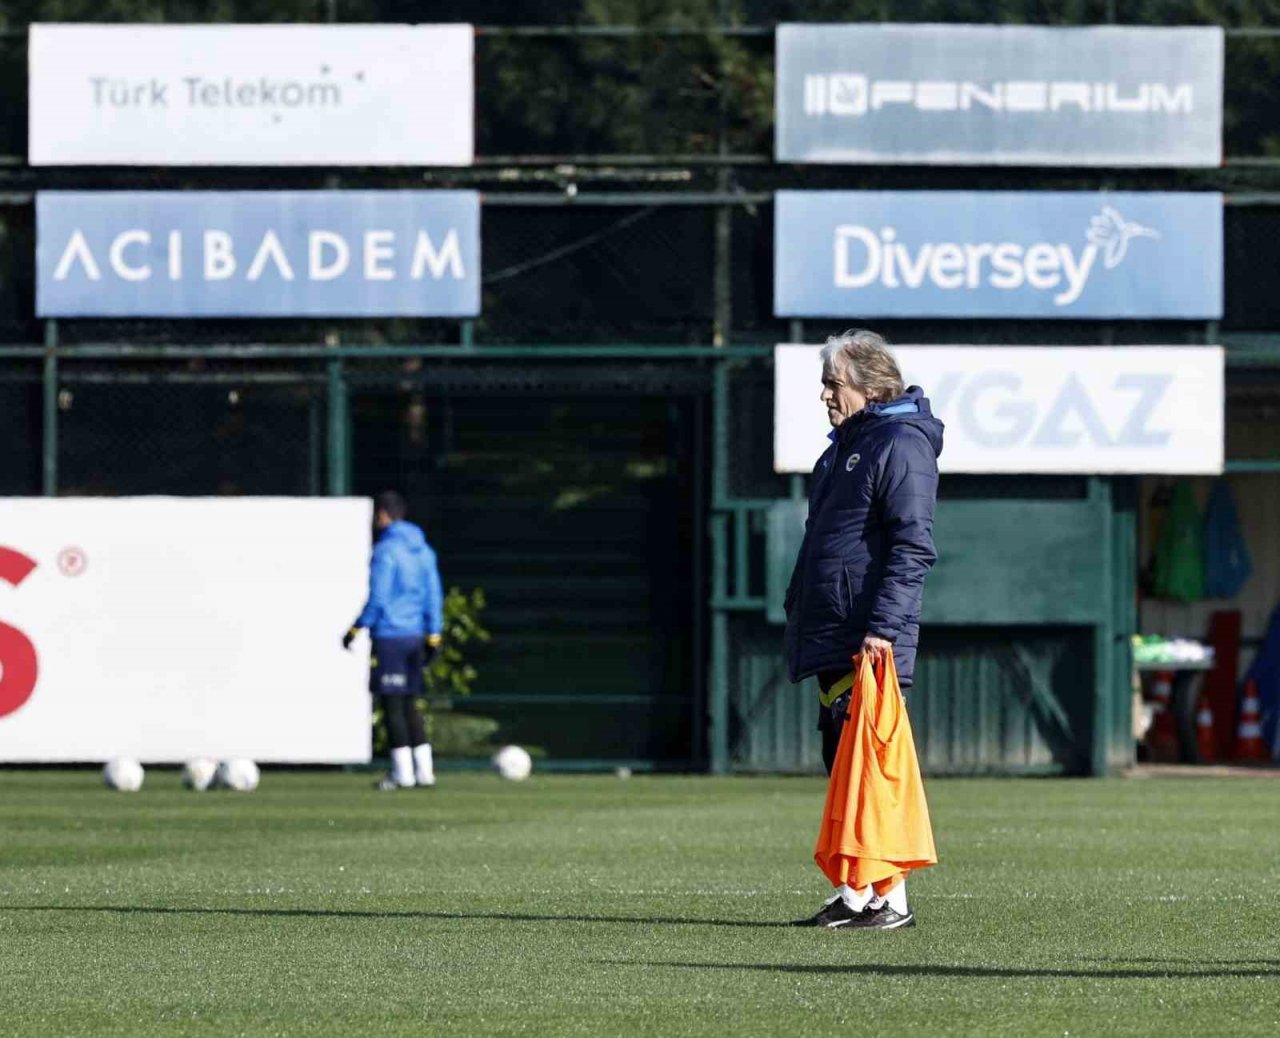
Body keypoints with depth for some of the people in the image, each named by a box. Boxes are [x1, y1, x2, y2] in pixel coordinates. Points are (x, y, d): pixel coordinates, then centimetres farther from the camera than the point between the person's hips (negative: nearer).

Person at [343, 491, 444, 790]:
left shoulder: (385, 550, -10)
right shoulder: (423, 550, 13)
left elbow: (378, 598, -14)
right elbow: (433, 595, 14)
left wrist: (356, 629, -5)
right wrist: (433, 636, 17)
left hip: (390, 635, -7)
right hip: (415, 636, 7)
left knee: (393, 704, -4)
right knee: (409, 704, 14)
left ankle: (403, 773, -6)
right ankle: (424, 769, 9)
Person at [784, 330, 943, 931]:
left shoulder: (901, 445, -10)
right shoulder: (844, 446, 20)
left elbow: (913, 547, -17)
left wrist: (884, 627, -23)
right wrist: (801, 619, 23)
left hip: (871, 641, -10)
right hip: (832, 639, 10)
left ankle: (890, 898, -10)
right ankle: (854, 893, 14)